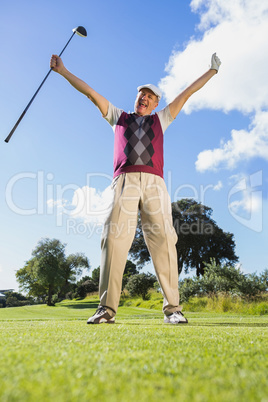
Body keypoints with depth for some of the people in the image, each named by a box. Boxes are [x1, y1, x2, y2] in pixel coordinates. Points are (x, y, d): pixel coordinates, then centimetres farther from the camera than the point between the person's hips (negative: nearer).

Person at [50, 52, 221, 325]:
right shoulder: (118, 117, 30)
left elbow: (187, 93, 34)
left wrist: (212, 70, 38)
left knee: (162, 238, -12)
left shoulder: (160, 120, 31)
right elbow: (90, 92, 30)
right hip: (124, 181, 0)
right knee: (114, 237, -15)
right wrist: (62, 70, 31)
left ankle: (172, 308, -10)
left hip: (154, 183, 1)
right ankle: (107, 308, -13)